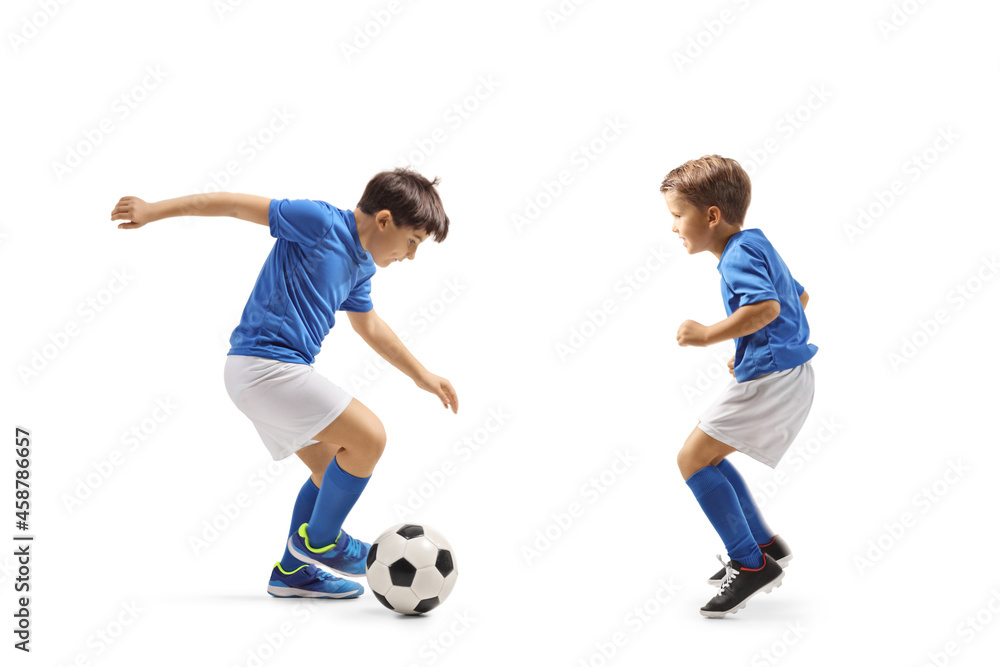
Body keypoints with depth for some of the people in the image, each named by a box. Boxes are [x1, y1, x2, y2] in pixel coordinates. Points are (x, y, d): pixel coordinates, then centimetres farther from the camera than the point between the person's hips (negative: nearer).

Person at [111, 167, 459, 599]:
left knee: (333, 471, 17)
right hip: (264, 363, -10)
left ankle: (292, 572, 26)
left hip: (274, 370, 10)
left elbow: (370, 327, 30)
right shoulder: (320, 222, -13)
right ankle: (318, 542, 5)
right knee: (368, 437, -13)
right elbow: (239, 205, -11)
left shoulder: (360, 265, 14)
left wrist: (421, 376, 35)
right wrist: (153, 210, -11)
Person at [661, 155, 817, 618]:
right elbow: (797, 296, 28)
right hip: (785, 375, 11)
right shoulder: (755, 245, 17)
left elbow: (766, 306, -31)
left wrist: (708, 336, -25)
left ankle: (752, 563, -4)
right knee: (707, 457, 18)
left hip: (771, 379, -11)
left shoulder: (739, 254, -14)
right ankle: (765, 543, 23)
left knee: (692, 459, -8)